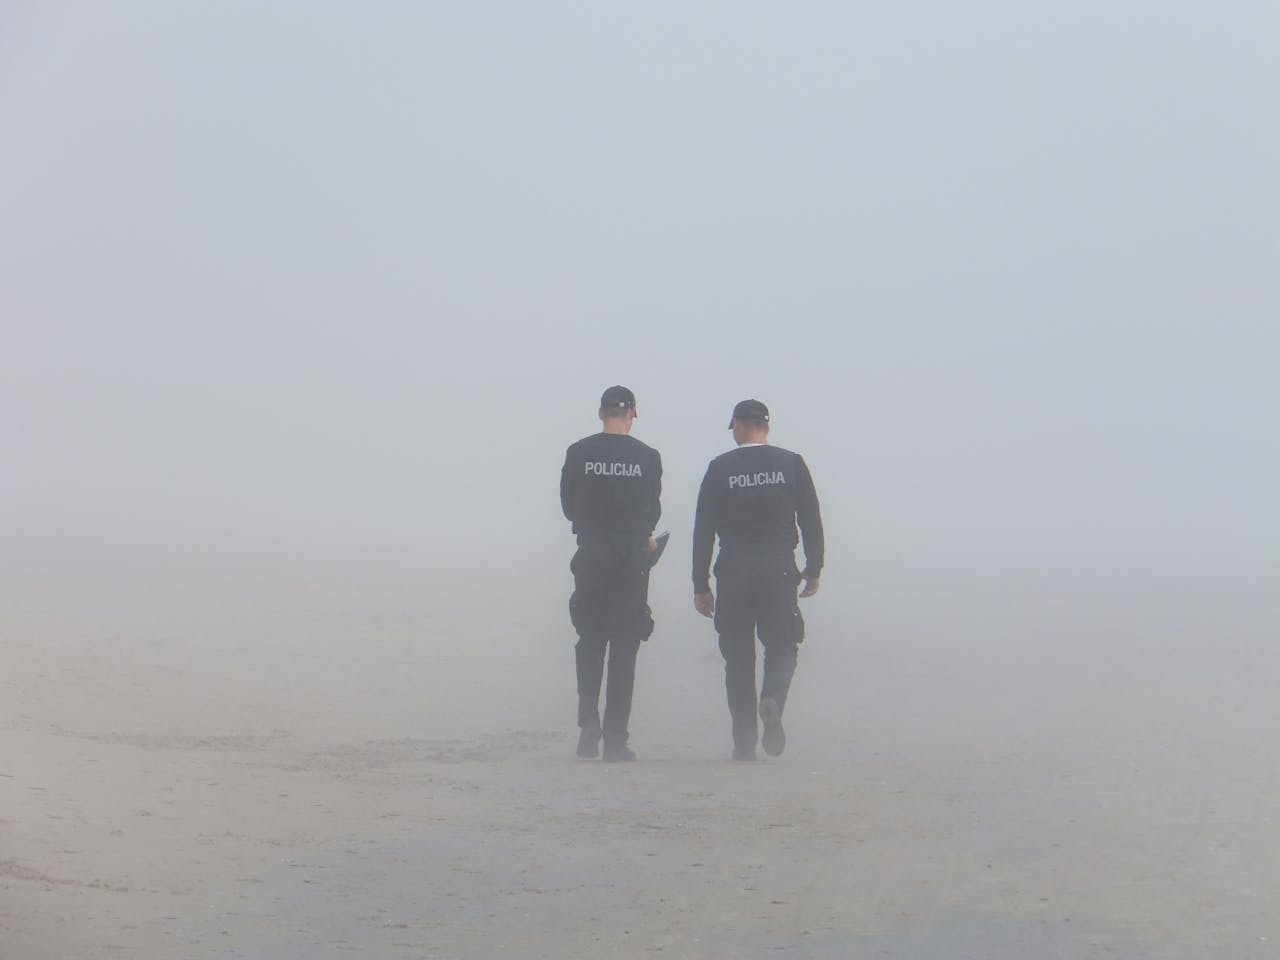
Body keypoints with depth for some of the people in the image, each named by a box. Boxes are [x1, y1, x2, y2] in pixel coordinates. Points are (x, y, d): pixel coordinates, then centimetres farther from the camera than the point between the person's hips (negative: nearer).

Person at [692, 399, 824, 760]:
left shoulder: (720, 468, 1)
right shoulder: (791, 463, 3)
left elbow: (703, 529, 0)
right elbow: (811, 521, 3)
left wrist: (701, 585, 4)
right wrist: (813, 570, 11)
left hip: (733, 574, 0)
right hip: (779, 570, 0)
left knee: (738, 656, 7)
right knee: (781, 647, 11)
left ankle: (744, 741, 3)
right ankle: (772, 700, -20)